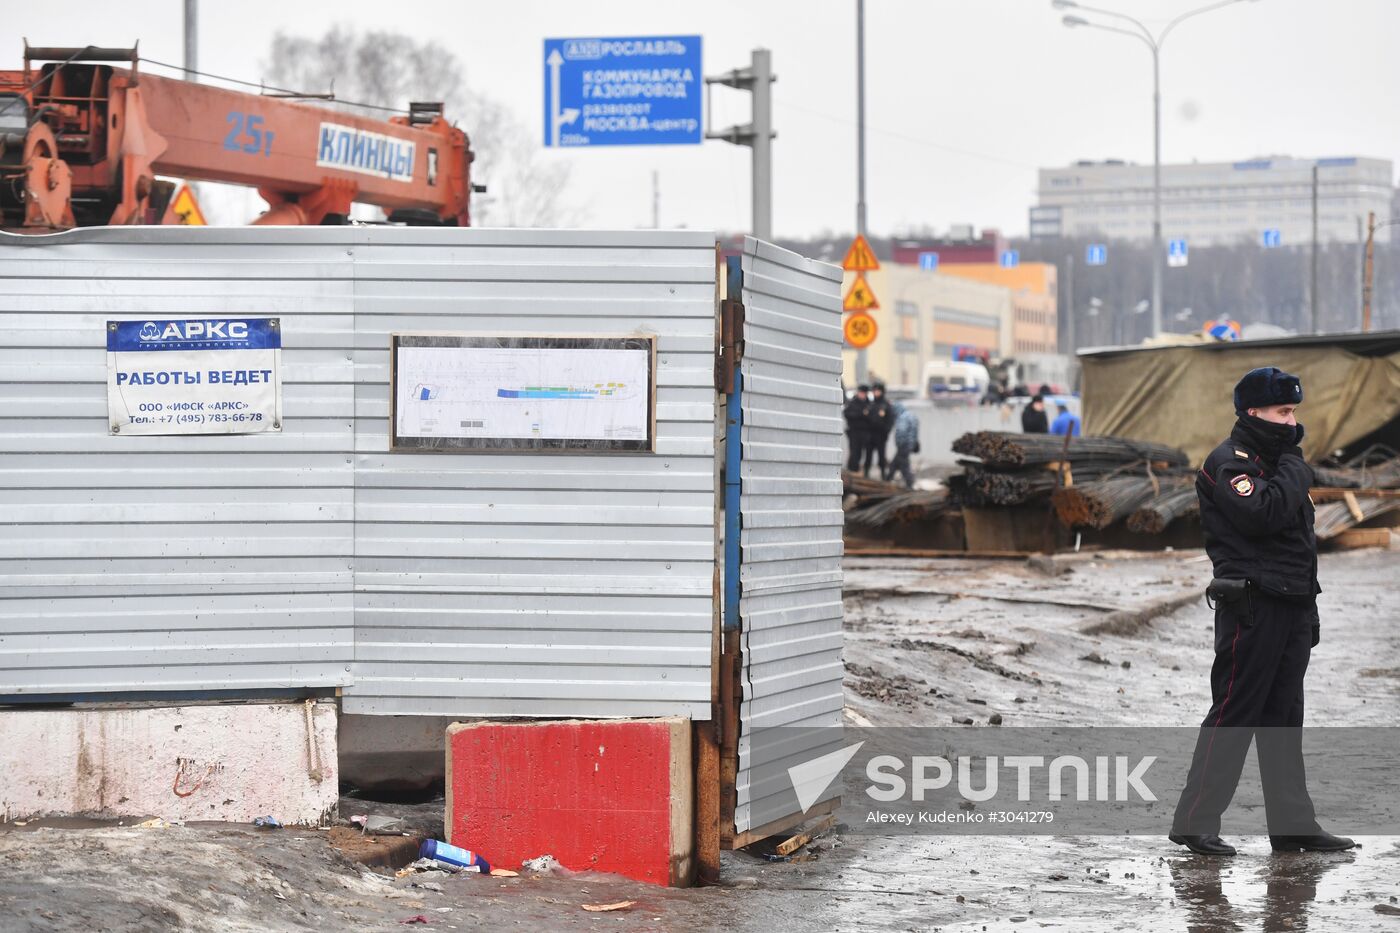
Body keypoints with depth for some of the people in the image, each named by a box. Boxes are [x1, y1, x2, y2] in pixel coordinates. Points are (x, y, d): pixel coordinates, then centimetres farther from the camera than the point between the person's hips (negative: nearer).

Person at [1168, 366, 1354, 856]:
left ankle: (1292, 824, 12)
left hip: (1291, 608, 9)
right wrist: (1294, 469, -12)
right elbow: (1260, 514, -26)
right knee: (1234, 713, -8)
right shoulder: (1228, 462, -8)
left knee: (1284, 717, 10)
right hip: (1251, 607, -9)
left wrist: (1309, 609, 21)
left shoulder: (1278, 461, 21)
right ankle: (1194, 822, -4)